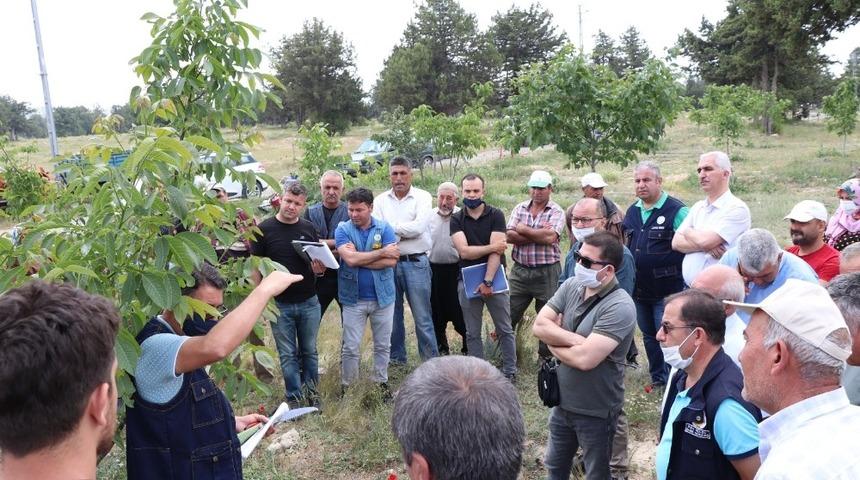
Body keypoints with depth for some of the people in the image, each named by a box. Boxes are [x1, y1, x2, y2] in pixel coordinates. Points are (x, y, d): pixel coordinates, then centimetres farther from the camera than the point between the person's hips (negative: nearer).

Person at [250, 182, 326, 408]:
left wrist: (319, 269, -13)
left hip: (309, 302, 2)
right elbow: (256, 266, -3)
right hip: (280, 304, -2)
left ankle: (311, 392, 28)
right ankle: (295, 398, 20)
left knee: (309, 351, 14)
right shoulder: (264, 229, -6)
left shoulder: (309, 228, 2)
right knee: (288, 355, 8)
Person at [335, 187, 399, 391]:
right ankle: (347, 387, 20)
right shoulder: (343, 229, -4)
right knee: (350, 347, 5)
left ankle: (381, 383, 29)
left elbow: (391, 261, -15)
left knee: (382, 345, 13)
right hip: (353, 298, -1)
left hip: (382, 296, 1)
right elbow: (350, 259, -20)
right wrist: (382, 252, -15)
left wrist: (359, 259, -16)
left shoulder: (384, 228, -3)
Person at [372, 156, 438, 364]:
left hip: (416, 263, -3)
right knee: (392, 314, 12)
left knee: (422, 316, 1)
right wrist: (403, 233, -15)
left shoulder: (422, 197, 0)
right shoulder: (381, 200, 9)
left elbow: (419, 226, -15)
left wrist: (390, 227, -7)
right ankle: (396, 357, 26)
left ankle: (431, 360, 11)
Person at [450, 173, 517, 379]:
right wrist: (492, 247, -12)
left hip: (494, 278, -2)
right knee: (472, 333, 8)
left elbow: (497, 252, -12)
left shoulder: (496, 215, -4)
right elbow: (464, 251, -11)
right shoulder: (457, 219, 2)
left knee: (504, 330, 4)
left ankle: (510, 371, 16)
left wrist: (487, 282, -18)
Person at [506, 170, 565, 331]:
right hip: (519, 270, 3)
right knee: (507, 316, 8)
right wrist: (539, 235, -15)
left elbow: (550, 237, -21)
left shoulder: (557, 212, -4)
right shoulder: (519, 209, 6)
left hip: (547, 273, -3)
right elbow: (509, 236, -7)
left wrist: (523, 230, -10)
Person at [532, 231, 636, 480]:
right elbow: (539, 326, -10)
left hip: (596, 411, -6)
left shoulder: (620, 307, -26)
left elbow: (584, 358, -32)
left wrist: (553, 341, -14)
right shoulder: (571, 286, -3)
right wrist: (575, 339, -23)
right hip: (563, 402, 7)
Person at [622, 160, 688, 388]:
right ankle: (657, 378, 34)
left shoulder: (677, 211, -13)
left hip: (667, 292, -7)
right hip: (639, 290, 7)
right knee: (649, 336, 18)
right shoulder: (632, 211, 9)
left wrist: (686, 288, -17)